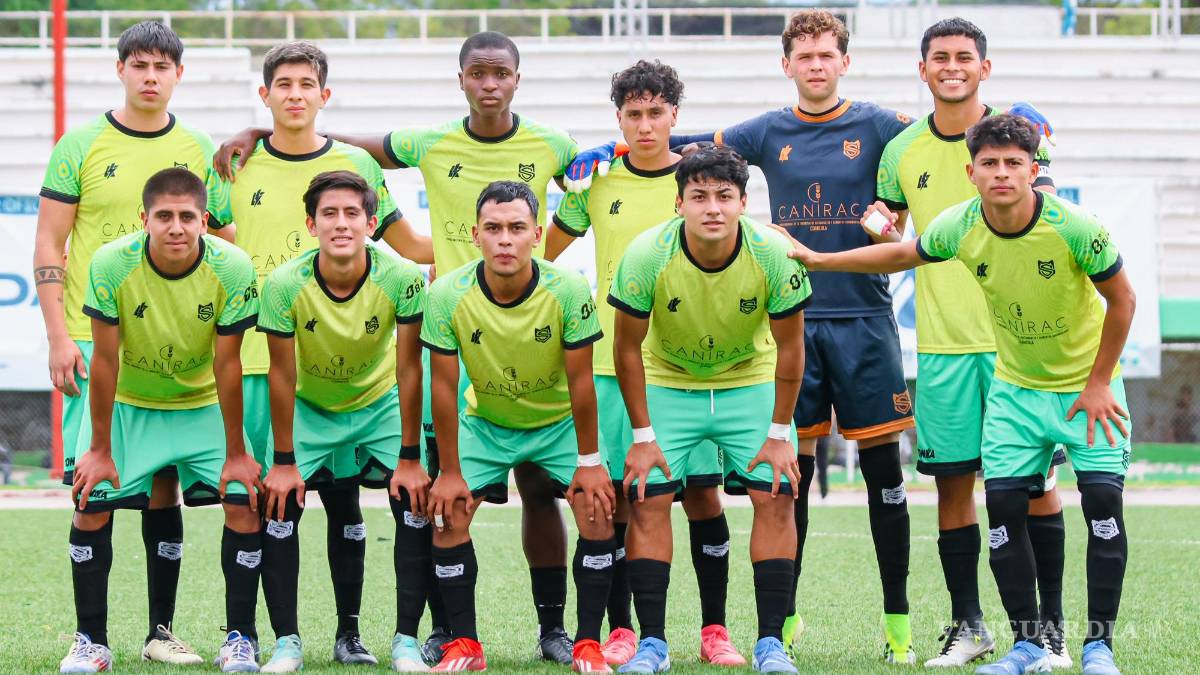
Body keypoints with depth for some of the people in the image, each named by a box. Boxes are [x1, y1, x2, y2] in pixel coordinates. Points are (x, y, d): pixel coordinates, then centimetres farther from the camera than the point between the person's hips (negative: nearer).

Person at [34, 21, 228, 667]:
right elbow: (48, 244, 0)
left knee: (164, 482, 4)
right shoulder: (82, 145, 0)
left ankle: (161, 630, 11)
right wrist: (59, 336, -8)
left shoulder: (197, 151, 8)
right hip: (96, 339, -2)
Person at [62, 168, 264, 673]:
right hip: (129, 405, 0)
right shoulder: (111, 264, -25)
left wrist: (235, 454, -12)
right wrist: (100, 450, -12)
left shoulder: (232, 268, -24)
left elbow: (227, 365, -16)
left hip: (205, 405, 0)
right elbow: (105, 360, -17)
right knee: (91, 504, -13)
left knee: (245, 503, -15)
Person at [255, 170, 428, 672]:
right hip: (308, 408, 0)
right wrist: (284, 462, -14)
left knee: (415, 501, -15)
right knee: (279, 504, -14)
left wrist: (409, 458, -16)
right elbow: (282, 375, -17)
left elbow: (408, 370, -19)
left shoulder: (402, 279, -27)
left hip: (380, 404, 0)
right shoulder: (286, 284, -27)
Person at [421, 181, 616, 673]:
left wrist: (589, 461, -13)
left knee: (597, 511, -15)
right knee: (448, 514, -11)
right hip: (484, 423, 1)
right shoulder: (447, 296, -26)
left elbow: (580, 381, -18)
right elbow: (444, 387, -17)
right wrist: (450, 473, -13)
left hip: (560, 421, -1)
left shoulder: (569, 291, -28)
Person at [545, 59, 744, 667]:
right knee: (615, 495, 0)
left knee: (703, 493, -1)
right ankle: (620, 630, 8)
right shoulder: (597, 181, 4)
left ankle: (714, 631, 7)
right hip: (613, 361, 1)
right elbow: (544, 253, 15)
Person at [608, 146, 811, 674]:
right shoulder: (647, 255, -25)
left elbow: (789, 345, -11)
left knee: (775, 497, -12)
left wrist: (779, 434, -10)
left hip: (751, 382, 0)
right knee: (647, 500, -11)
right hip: (666, 383, 0)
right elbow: (628, 347, -12)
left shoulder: (773, 254, -24)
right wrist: (642, 435, -12)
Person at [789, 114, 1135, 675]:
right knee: (1003, 504, -5)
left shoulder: (1074, 228, -26)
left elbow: (1121, 300, -12)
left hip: (1087, 383, -3)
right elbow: (904, 255, 7)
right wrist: (817, 260, 7)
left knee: (1102, 499, -15)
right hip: (1016, 387, 3)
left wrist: (1098, 384, -11)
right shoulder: (960, 227, -15)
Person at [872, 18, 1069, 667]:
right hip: (941, 342, 2)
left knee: (1034, 480, -2)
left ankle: (1050, 625, 6)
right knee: (952, 483, 4)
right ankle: (967, 625, 15)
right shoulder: (902, 152, 8)